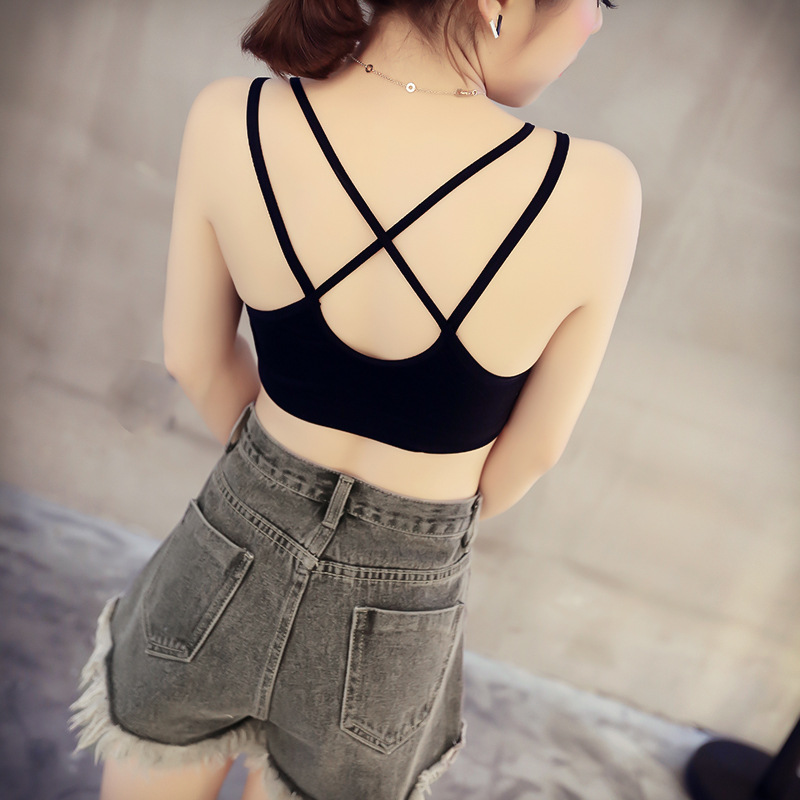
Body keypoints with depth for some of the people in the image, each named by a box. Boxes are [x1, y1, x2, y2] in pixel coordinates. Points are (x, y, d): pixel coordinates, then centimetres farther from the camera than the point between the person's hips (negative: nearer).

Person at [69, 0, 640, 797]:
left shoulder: (231, 120, -18)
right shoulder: (592, 194, -23)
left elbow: (194, 358, -5)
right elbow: (531, 451, -10)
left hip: (228, 556, 1)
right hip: (390, 630, 0)